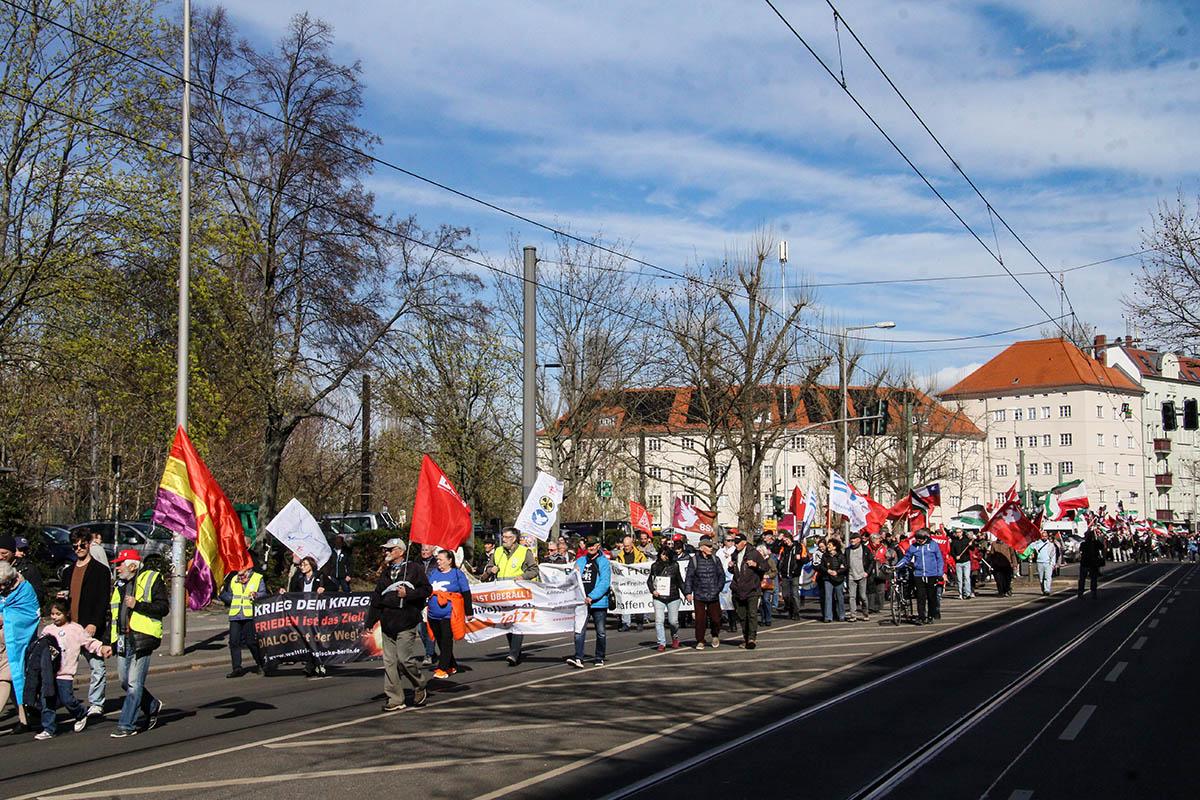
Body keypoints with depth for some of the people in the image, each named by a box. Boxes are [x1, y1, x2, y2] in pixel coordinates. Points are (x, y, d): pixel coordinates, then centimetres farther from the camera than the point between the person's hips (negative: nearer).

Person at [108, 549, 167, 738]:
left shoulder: (151, 580, -3)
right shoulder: (118, 585, 18)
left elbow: (164, 607, -10)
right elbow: (112, 615, 24)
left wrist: (137, 605, -16)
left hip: (141, 639, -7)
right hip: (122, 640, 8)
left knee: (134, 684, -7)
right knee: (125, 683, 10)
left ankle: (127, 725, -2)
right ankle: (153, 706, 31)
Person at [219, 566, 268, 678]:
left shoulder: (258, 578, 2)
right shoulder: (233, 580, 17)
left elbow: (264, 594, -7)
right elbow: (229, 598, 23)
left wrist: (256, 595, -27)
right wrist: (222, 593, 6)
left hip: (250, 615, -5)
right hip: (235, 616, 5)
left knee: (251, 641, -4)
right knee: (234, 642, -1)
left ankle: (260, 664, 16)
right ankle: (237, 668, 3)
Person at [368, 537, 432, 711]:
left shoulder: (414, 568, -1)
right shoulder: (385, 572, 18)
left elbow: (427, 590, -4)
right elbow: (376, 598, 18)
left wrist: (407, 594, -16)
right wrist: (370, 622, 15)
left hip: (406, 623, -6)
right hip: (387, 624, 6)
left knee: (405, 659, -10)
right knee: (389, 662, 4)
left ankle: (420, 689, 13)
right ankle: (394, 699, 9)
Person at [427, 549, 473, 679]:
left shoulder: (457, 574, -2)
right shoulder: (433, 573, 12)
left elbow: (466, 594, 0)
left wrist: (469, 612, -1)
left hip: (449, 614, -5)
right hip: (434, 614, 6)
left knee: (446, 642, -8)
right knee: (440, 642, 9)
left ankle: (442, 668, -7)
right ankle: (452, 666, 21)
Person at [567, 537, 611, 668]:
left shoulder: (604, 562, -2)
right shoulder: (580, 561, 12)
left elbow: (604, 583, -11)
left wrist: (592, 597, -19)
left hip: (598, 602, -3)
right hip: (582, 602, 3)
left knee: (600, 632, 8)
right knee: (580, 630, -9)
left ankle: (599, 658, 20)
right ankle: (578, 658, -15)